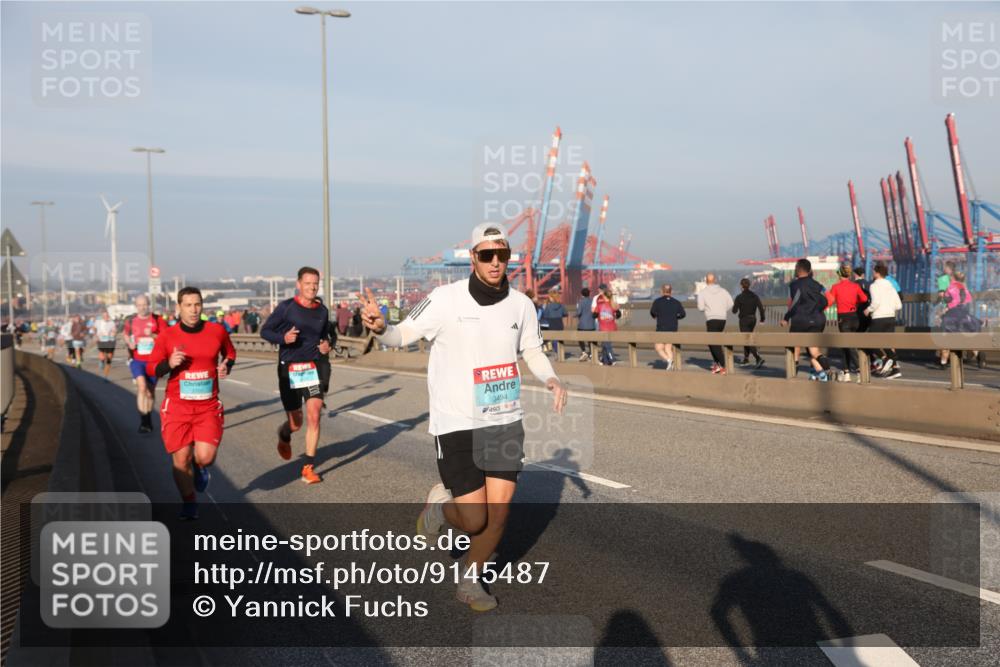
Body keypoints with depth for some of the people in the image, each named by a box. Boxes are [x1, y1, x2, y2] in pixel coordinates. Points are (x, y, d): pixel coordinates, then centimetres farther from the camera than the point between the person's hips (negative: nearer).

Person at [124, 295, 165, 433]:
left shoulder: (157, 320, -2)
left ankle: (148, 421, 28)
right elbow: (125, 334, 23)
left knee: (150, 391, 10)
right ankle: (143, 420, -19)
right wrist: (129, 343, 3)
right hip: (136, 360, 0)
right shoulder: (130, 320, 5)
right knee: (142, 386, -22)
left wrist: (153, 335, -21)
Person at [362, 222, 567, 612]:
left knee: (498, 513, 3)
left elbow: (533, 351, 18)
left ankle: (469, 582, 28)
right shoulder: (446, 299, -11)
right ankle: (440, 504, 30)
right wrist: (379, 327, -28)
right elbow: (401, 336, -5)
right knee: (474, 520, -6)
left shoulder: (520, 304, 2)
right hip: (456, 423, -4)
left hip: (505, 420, 4)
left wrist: (551, 379, -1)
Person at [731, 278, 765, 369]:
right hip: (753, 319, 6)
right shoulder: (754, 295, 1)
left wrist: (734, 304, 9)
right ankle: (746, 358, 29)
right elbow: (761, 307, -4)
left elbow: (734, 311, -10)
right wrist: (762, 317, 6)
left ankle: (759, 358, -23)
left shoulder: (739, 297, -12)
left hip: (744, 320, -6)